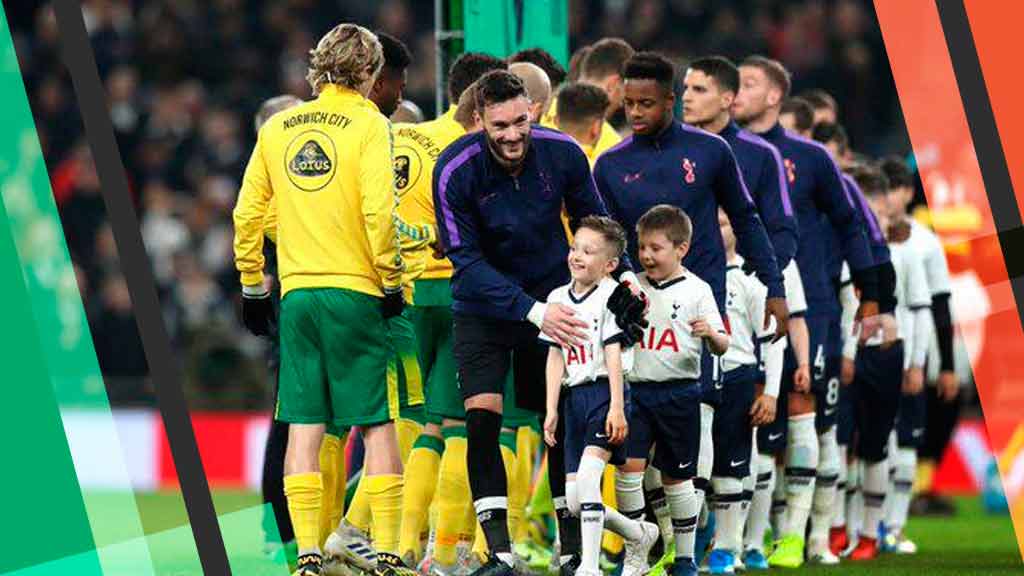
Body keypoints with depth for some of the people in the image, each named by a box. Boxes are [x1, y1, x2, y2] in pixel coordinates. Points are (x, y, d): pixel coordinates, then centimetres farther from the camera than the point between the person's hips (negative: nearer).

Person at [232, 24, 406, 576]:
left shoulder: (277, 128, 10)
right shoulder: (367, 124, -4)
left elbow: (247, 213, 10)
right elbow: (378, 211, -14)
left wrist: (252, 285, 18)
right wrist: (391, 279, -5)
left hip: (296, 293, 4)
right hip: (354, 291, -4)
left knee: (304, 425, 4)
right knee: (378, 423, 2)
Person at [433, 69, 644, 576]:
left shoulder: (562, 153, -14)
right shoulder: (455, 170, -22)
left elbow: (593, 222, 4)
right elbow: (466, 262, -23)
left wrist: (622, 278, -9)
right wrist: (533, 311, -30)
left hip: (552, 302, 2)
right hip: (483, 311, -2)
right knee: (481, 419, -15)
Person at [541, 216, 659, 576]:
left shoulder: (611, 296, -5)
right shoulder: (558, 299, 11)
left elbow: (613, 356, -10)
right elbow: (555, 358, 11)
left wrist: (616, 408, -16)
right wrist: (551, 411, 5)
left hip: (604, 393, -6)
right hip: (574, 397, 6)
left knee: (587, 475, -23)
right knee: (574, 500, 1)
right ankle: (640, 535, 25)